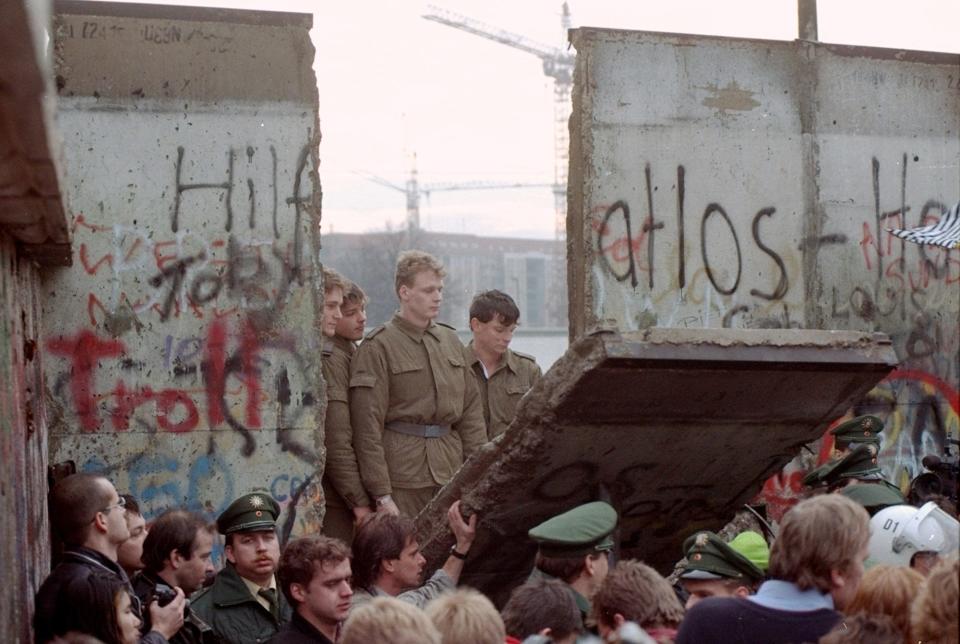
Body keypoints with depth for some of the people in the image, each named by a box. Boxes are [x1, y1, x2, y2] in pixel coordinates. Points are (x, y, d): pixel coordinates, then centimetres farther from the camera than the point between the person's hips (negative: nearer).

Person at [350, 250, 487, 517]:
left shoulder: (450, 340, 15)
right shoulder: (377, 347, -4)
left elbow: (471, 410, 17)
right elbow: (367, 427, -8)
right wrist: (381, 495, -13)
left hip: (452, 474, 5)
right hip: (402, 477, -5)